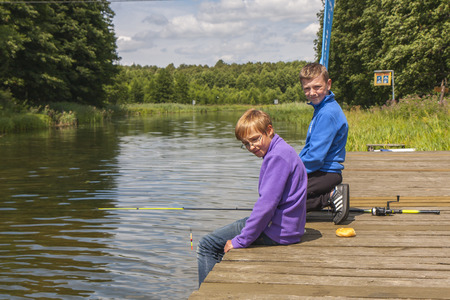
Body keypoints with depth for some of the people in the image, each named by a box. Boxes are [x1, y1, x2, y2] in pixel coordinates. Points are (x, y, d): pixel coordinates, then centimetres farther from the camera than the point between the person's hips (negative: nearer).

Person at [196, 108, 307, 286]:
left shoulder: (277, 156, -20)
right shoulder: (282, 151, 12)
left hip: (278, 232, -11)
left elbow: (267, 204, -26)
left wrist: (240, 241, -18)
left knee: (206, 245, -3)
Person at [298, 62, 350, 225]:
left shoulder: (327, 114, -20)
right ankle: (332, 194, 6)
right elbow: (309, 148, 19)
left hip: (325, 174, -10)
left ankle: (331, 196, -13)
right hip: (323, 171, 10)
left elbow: (316, 156, -23)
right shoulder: (322, 108, 14)